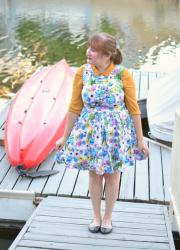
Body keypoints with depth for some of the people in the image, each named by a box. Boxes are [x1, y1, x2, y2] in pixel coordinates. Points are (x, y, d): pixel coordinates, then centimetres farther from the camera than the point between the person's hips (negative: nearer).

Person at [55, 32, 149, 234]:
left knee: (112, 174, 11)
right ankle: (96, 216, 32)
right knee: (94, 173, 12)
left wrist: (140, 140, -6)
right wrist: (65, 136, 2)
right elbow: (75, 107, -2)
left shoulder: (122, 74, -15)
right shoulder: (82, 73, -9)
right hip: (90, 131, 2)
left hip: (115, 131, -1)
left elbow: (134, 109, -9)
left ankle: (107, 217, 31)